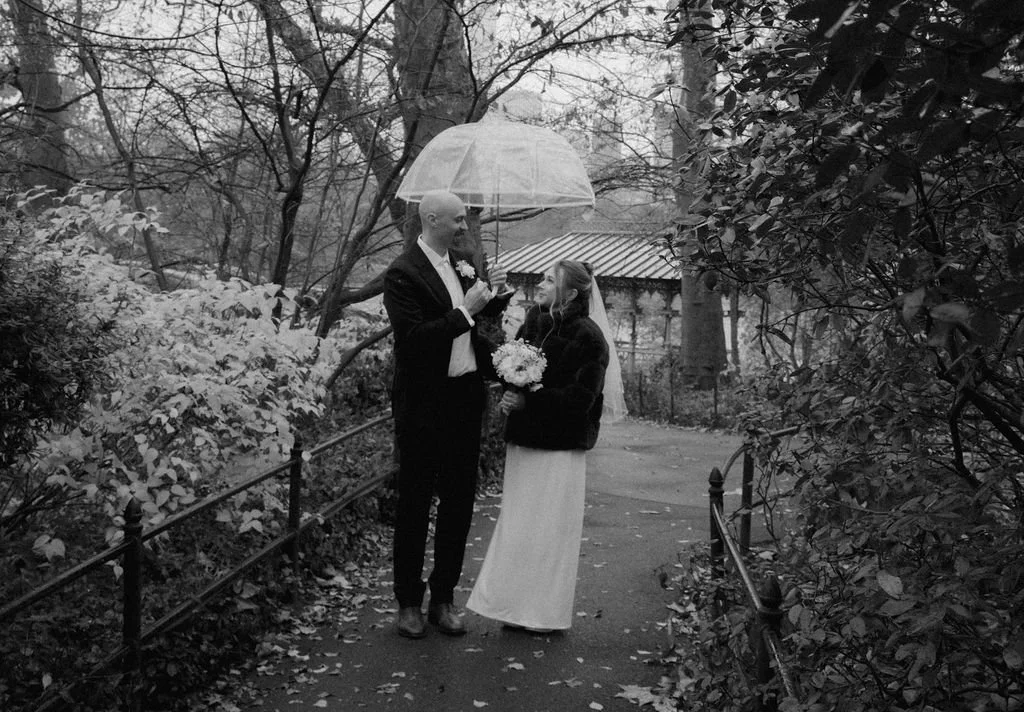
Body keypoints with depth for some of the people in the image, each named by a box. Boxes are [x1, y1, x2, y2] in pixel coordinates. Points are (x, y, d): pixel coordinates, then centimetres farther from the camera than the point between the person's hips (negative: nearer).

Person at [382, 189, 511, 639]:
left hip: (466, 399, 7)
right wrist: (464, 312, -22)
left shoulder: (463, 262, 9)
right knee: (415, 505, 5)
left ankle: (444, 598, 25)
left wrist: (495, 295, 1)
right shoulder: (402, 273, -13)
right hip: (423, 404, -7)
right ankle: (409, 603, 19)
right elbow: (413, 338, -22)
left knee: (459, 502, 12)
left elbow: (480, 320, 20)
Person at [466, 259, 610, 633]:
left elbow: (580, 398, -16)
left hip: (561, 447, -6)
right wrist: (509, 394, -9)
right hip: (523, 438, 7)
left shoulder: (588, 338, -11)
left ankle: (547, 613, 15)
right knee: (516, 522, 12)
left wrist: (529, 399, -22)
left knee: (550, 527, 2)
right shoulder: (533, 323, 8)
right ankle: (516, 606, 24)